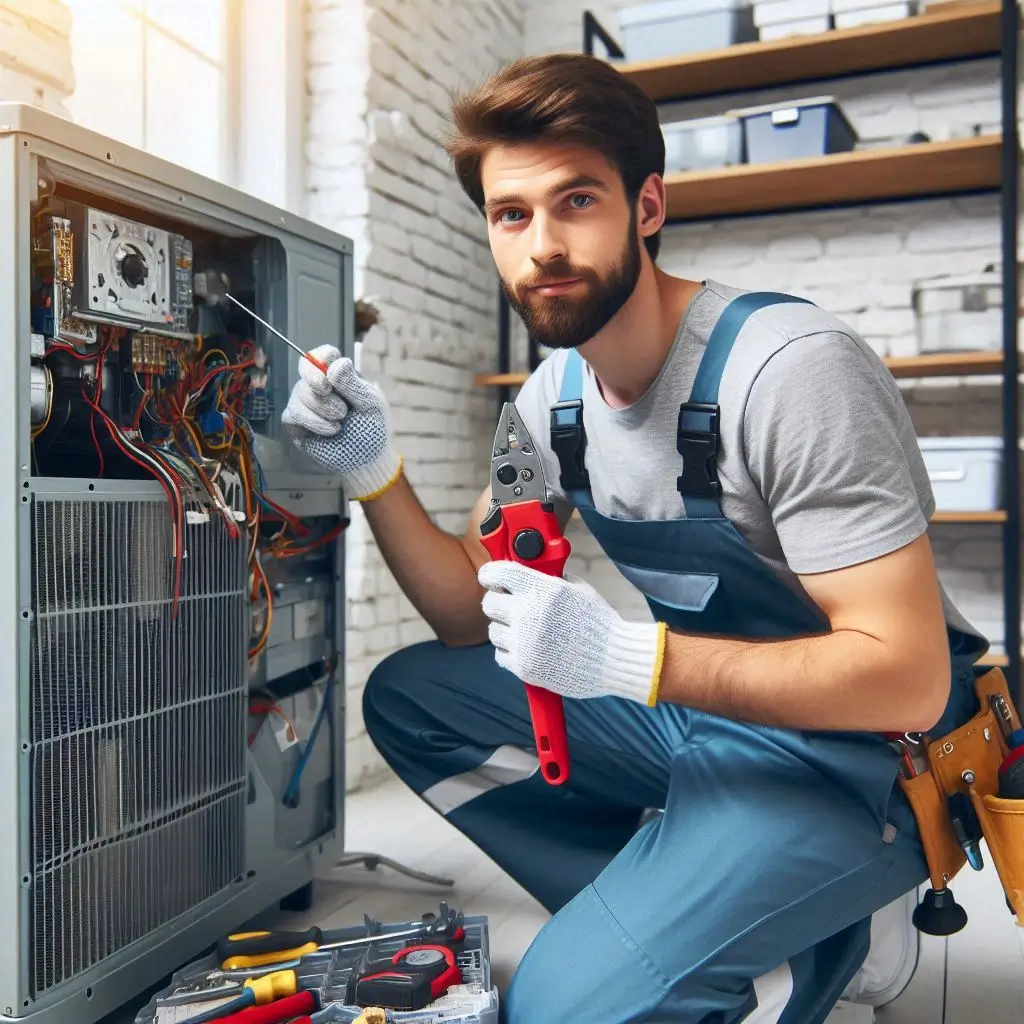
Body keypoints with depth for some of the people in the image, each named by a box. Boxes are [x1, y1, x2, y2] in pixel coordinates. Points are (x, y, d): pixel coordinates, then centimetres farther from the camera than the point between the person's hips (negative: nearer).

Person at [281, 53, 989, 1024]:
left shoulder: (790, 368, -23)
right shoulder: (554, 394, 0)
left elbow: (906, 676, -25)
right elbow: (473, 617, 5)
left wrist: (625, 658, -34)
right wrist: (376, 475, -11)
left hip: (861, 750, -7)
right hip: (696, 711, 8)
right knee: (408, 697, 2)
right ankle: (661, 918, 1)